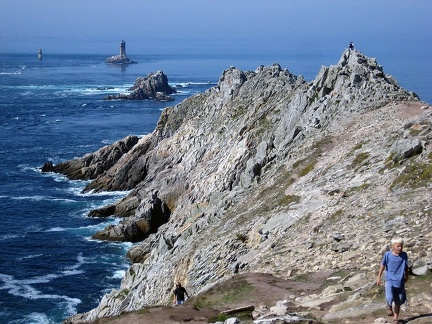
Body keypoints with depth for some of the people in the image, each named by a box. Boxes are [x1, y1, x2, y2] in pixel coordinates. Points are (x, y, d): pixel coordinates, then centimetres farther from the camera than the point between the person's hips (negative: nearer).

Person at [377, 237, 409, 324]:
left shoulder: (404, 255, -4)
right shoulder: (387, 255, -9)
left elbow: (406, 267, 10)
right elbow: (382, 266, 2)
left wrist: (406, 277, 21)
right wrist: (379, 277, 6)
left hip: (400, 282, 2)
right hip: (390, 280, -2)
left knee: (398, 302, 9)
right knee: (390, 298, -20)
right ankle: (388, 306, 16)